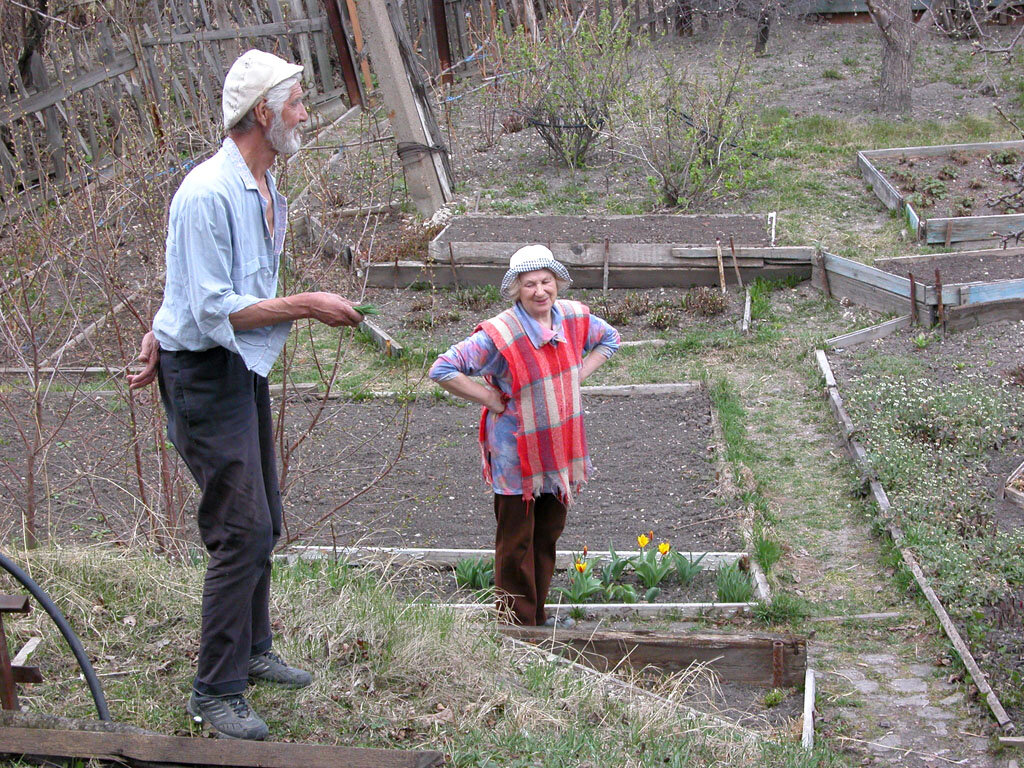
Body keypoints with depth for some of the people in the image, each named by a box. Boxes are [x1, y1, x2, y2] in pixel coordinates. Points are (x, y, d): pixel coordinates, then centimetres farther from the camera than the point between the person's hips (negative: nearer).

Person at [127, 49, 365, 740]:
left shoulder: (265, 191, 11)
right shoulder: (208, 193, -21)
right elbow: (214, 310, -23)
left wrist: (160, 335, 18)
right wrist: (307, 306, -18)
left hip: (246, 371, 9)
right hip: (207, 377, -9)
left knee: (263, 522, 16)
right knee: (243, 532, -10)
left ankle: (252, 650, 33)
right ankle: (216, 691, 1)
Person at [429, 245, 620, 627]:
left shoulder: (574, 318, -3)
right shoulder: (499, 334, -21)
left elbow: (609, 338, 19)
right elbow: (442, 370, -23)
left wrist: (577, 377, 6)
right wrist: (490, 398, -19)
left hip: (560, 448, 6)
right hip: (516, 452, -6)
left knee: (548, 534, 17)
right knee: (517, 540, 4)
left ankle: (537, 613, 33)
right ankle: (516, 621, 18)